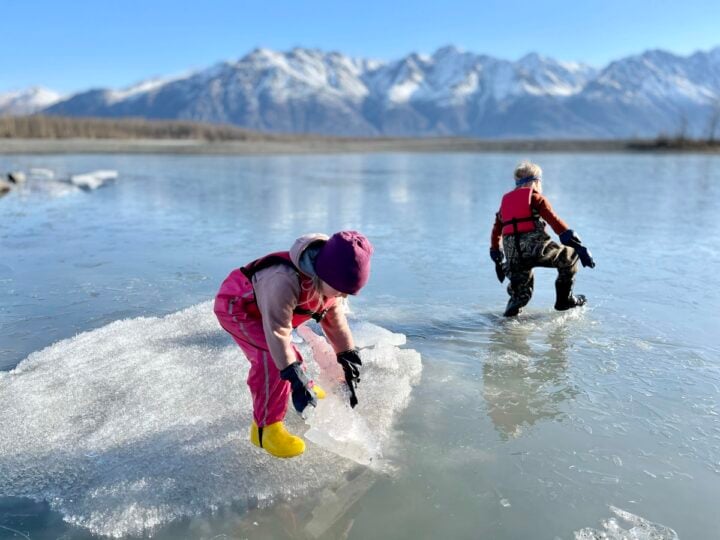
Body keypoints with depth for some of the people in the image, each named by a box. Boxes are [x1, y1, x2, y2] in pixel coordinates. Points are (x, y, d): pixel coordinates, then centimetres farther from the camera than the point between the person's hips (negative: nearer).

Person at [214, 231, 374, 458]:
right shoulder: (284, 281, -43)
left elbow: (336, 322, 1)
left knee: (287, 357, 19)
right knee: (273, 357, -27)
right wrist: (296, 380, -43)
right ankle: (265, 427, -17)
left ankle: (307, 390, 49)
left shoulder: (329, 282, -14)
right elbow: (278, 333, -42)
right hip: (235, 306, -8)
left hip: (260, 310, 8)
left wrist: (350, 359, 4)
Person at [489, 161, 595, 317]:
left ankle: (512, 308, -6)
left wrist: (498, 261, 37)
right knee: (570, 256, 20)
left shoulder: (505, 200, 25)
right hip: (535, 247, -5)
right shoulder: (535, 197, 8)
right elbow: (556, 222, -2)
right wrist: (580, 248, -4)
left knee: (521, 294, 23)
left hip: (513, 257, 5)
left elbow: (496, 232, 28)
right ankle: (564, 299, 21)